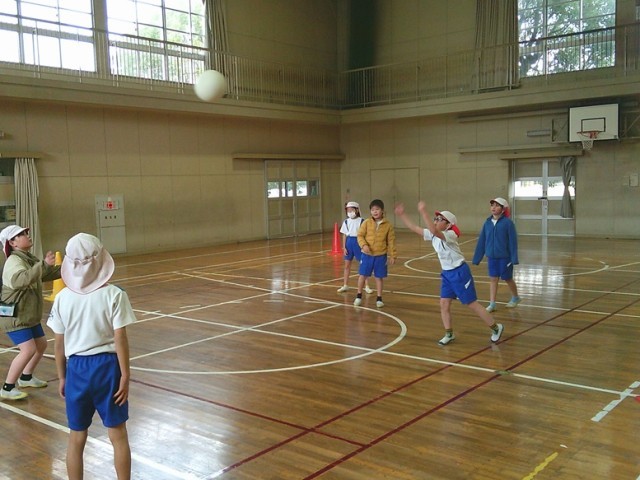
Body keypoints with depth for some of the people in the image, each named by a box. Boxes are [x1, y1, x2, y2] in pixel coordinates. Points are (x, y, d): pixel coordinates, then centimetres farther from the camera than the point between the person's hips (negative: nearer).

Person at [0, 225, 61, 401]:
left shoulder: (30, 258, 8)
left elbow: (48, 274, 23)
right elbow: (20, 279, -43)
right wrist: (44, 265, -51)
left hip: (29, 315, 10)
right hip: (15, 316, -10)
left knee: (41, 345, 19)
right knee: (28, 350, -18)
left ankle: (26, 377, 38)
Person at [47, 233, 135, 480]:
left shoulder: (62, 298, -4)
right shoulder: (114, 295, -12)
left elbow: (59, 344, 2)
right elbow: (120, 340, -13)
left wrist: (62, 377, 14)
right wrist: (125, 376, -5)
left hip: (77, 368, 3)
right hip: (107, 366, -2)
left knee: (76, 439, 16)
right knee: (118, 436, 10)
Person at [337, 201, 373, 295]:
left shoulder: (361, 221, -8)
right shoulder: (346, 222, 3)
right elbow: (344, 235, 6)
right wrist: (344, 247, 1)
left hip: (358, 242, -4)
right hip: (349, 242, 4)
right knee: (347, 265, 10)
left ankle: (366, 286, 9)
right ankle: (345, 285, 21)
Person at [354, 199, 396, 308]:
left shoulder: (388, 225, -3)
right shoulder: (366, 223, -3)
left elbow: (391, 241, 1)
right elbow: (360, 235, -2)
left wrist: (392, 255, 0)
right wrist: (363, 245, -21)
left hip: (381, 256, 0)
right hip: (367, 255, 0)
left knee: (379, 277, 8)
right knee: (362, 275, 6)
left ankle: (379, 298, 22)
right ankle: (359, 296, 25)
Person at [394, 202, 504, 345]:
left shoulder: (450, 235, -24)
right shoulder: (433, 235, 0)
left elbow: (434, 231, -43)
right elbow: (414, 228, 2)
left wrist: (423, 212, -46)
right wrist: (402, 214, -4)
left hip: (459, 273, -8)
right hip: (447, 274, 8)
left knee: (472, 304, 1)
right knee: (444, 304, 3)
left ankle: (496, 328, 18)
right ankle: (449, 334, 17)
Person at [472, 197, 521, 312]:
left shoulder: (508, 223, -13)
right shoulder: (487, 223, -1)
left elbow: (513, 241, -12)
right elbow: (481, 241, 3)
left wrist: (514, 258, -15)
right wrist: (476, 258, 5)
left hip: (505, 257, -3)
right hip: (491, 257, 4)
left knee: (508, 279, 13)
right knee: (493, 279, 7)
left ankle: (515, 298, 37)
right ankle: (492, 304, 14)